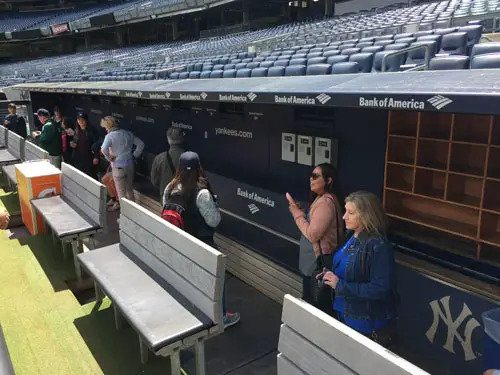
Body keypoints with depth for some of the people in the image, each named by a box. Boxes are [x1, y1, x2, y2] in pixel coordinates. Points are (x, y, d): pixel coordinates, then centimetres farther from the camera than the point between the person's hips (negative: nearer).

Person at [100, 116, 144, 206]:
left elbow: (104, 149, -27)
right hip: (130, 165, 5)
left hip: (118, 166, -5)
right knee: (130, 190, 20)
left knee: (121, 192, 6)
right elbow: (141, 144, 6)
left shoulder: (110, 136, -10)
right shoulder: (128, 133, 5)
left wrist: (109, 158, -12)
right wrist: (134, 155, 9)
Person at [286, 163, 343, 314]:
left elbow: (313, 234, -25)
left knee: (315, 304, 4)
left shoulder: (325, 202, -23)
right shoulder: (322, 198, 10)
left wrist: (297, 212, -17)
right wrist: (298, 210, 3)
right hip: (315, 259, 11)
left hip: (319, 261, -11)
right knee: (311, 300, 22)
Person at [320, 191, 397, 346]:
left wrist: (339, 285, -25)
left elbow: (380, 289, -27)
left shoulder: (378, 246, -24)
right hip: (345, 314, 8)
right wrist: (330, 274, -3)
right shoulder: (353, 237, 1)